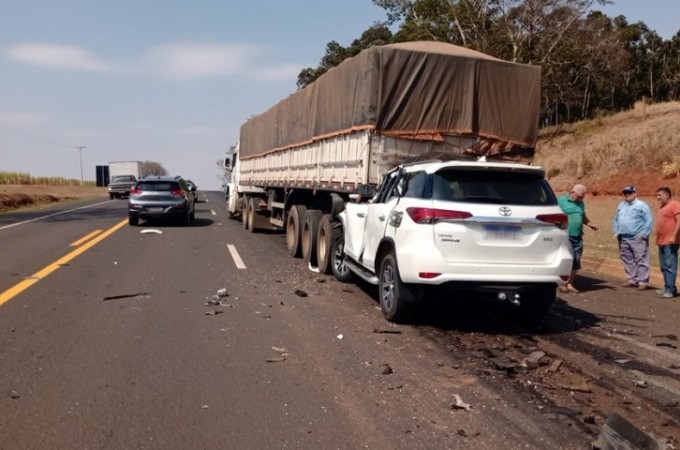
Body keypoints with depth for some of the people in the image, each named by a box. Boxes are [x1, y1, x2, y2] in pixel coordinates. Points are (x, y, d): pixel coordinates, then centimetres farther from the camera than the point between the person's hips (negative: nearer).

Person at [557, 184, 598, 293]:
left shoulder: (581, 203, 17)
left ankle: (570, 284, 17)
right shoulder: (561, 201, -4)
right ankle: (562, 283, 4)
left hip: (578, 238, 7)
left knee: (576, 262, 7)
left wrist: (591, 224, 11)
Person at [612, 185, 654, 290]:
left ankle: (643, 282, -2)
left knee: (641, 260, -5)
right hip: (623, 239, 7)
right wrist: (616, 232, 9)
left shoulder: (641, 205, -5)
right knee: (628, 260, 11)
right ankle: (632, 280, 20)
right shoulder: (620, 205, 15)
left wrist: (643, 234, -14)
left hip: (638, 239, -6)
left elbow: (649, 221, -9)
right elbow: (615, 220, 21)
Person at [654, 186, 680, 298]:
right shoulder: (662, 207, 18)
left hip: (670, 242, -9)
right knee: (663, 267, 12)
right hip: (661, 242, 9)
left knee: (670, 266, -10)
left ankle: (670, 290, -11)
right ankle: (667, 288, 19)